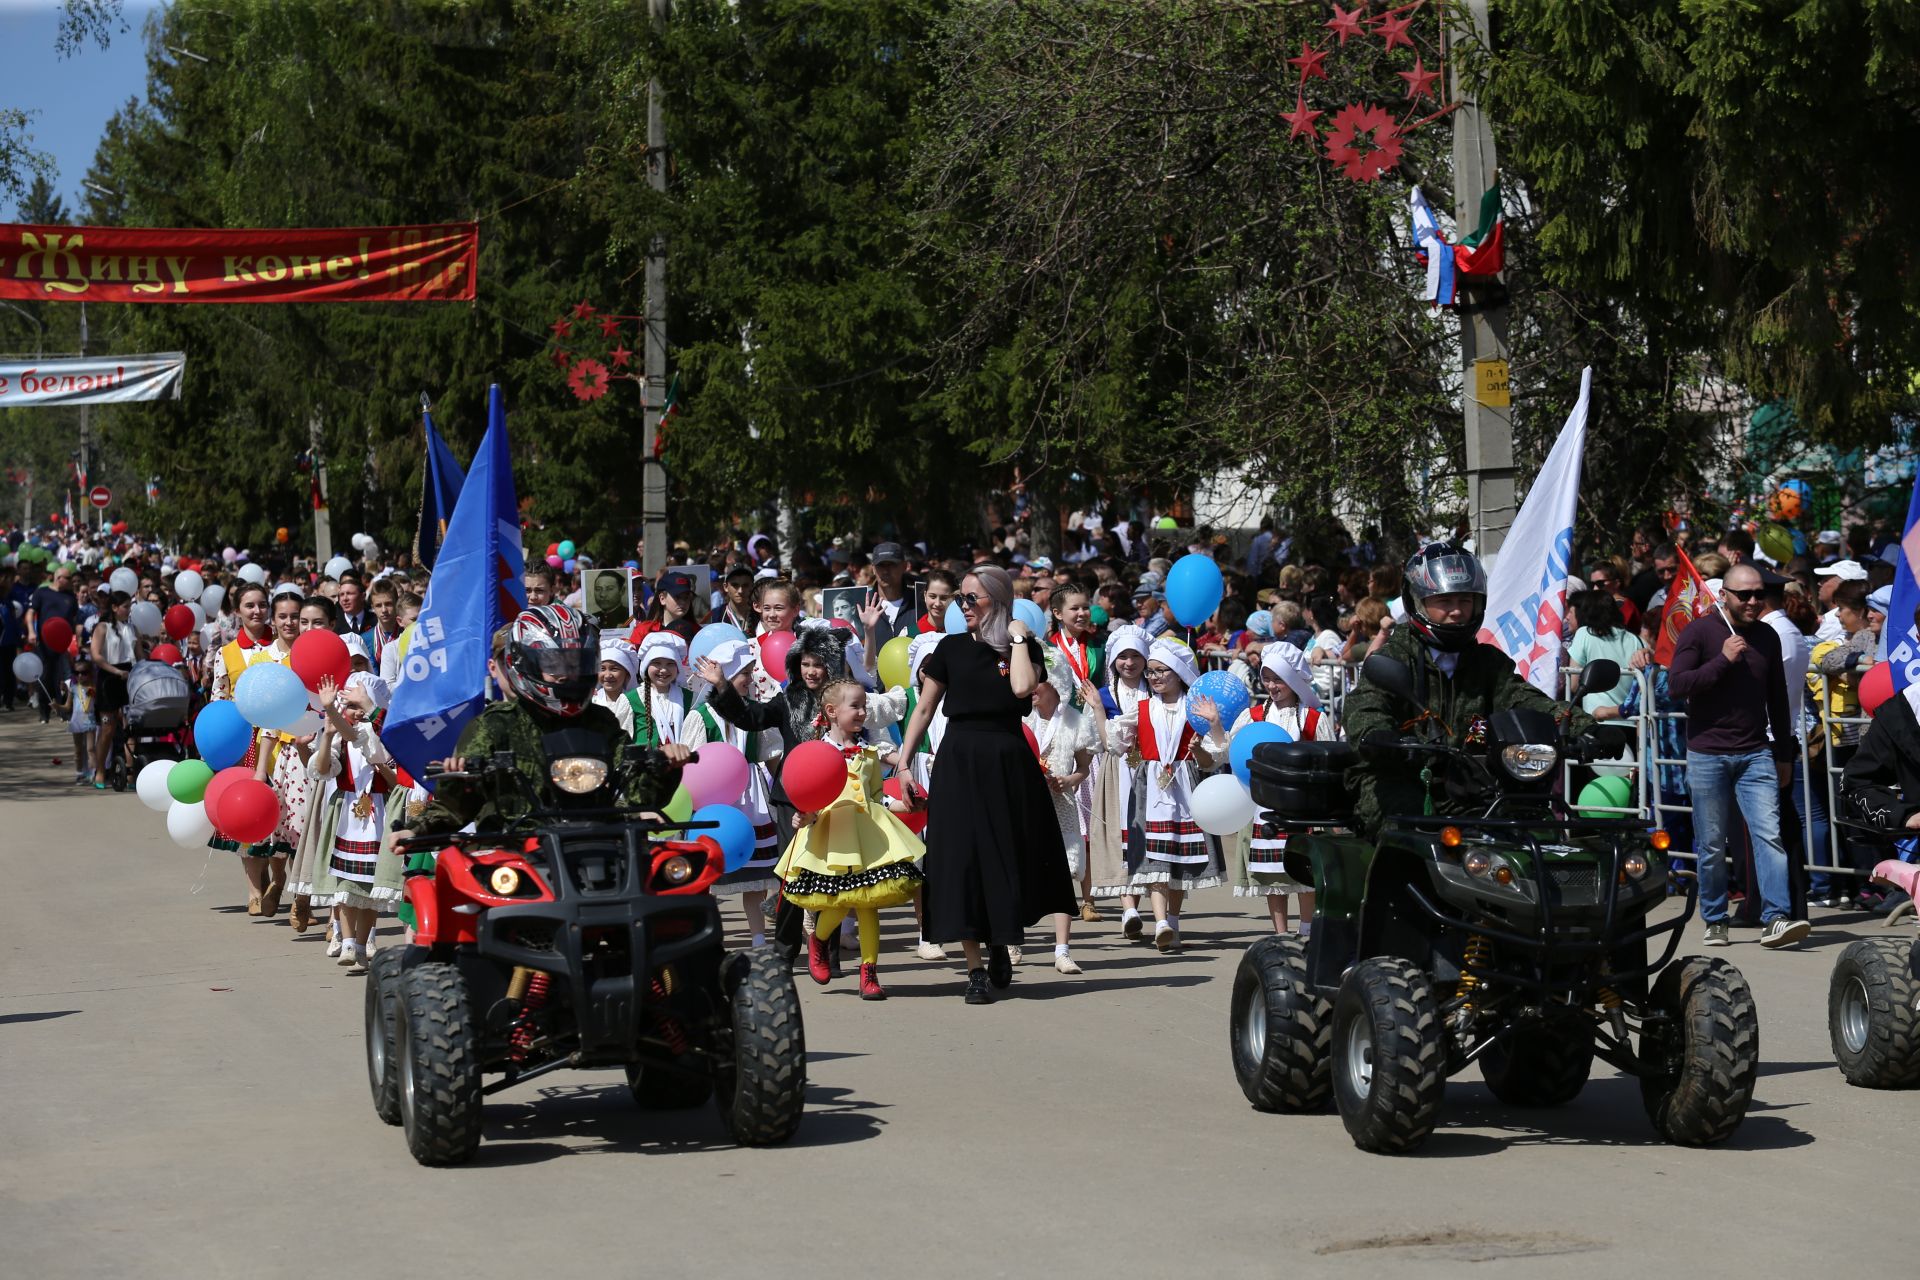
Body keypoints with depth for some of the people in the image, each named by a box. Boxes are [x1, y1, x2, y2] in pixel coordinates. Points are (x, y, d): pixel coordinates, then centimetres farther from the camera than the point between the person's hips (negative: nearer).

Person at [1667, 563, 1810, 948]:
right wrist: (1723, 660, -19)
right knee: (1712, 846, 3)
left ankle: (1775, 919, -16)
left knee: (1769, 835, -11)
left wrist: (1784, 754, 18)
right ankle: (1714, 922, 17)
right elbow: (1676, 683, -13)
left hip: (1756, 755, 3)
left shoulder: (1767, 637, 11)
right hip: (1708, 754, -3)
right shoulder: (1700, 632, -3)